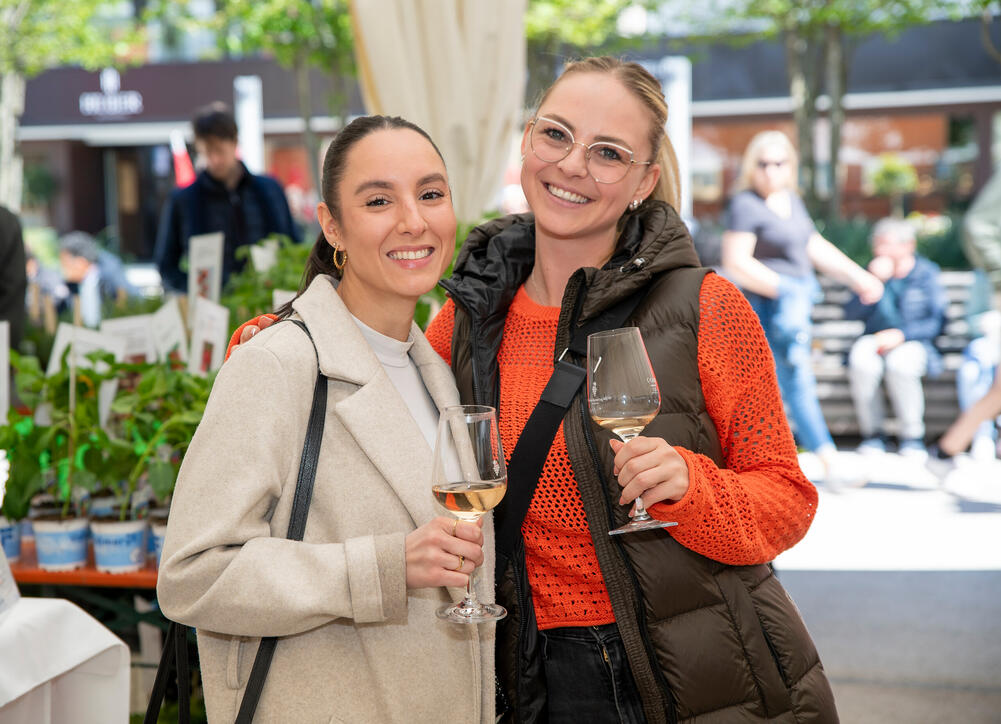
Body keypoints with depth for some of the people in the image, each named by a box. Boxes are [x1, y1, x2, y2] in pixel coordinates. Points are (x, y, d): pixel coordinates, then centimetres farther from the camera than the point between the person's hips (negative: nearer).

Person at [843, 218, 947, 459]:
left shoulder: (927, 273, 0)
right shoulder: (875, 270, 7)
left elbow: (937, 321, -5)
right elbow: (851, 313, -1)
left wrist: (901, 334, -17)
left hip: (914, 342, -2)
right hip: (875, 340, 2)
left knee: (899, 364, -38)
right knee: (861, 364, -34)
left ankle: (911, 438, -19)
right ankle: (872, 434, -16)